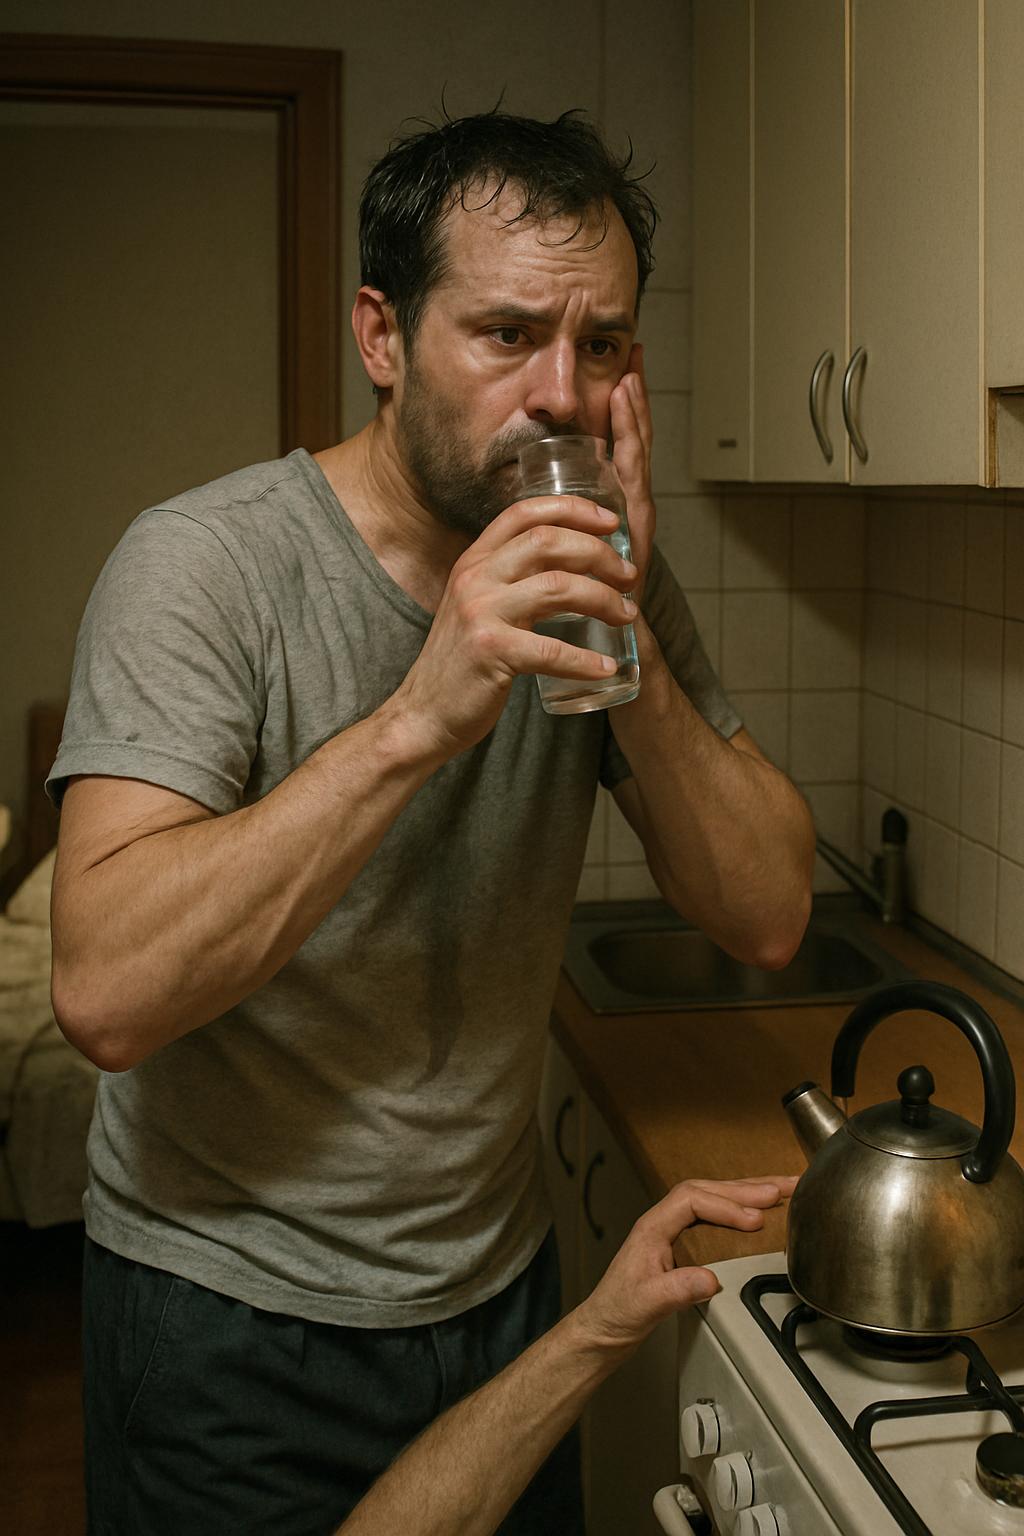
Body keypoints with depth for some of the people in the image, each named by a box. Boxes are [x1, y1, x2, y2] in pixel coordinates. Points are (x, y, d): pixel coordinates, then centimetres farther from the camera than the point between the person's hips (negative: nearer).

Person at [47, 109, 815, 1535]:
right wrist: (417, 718, -37)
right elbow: (107, 991, -30)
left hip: (501, 1278, 5)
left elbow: (767, 917, -8)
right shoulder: (208, 562, -20)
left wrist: (632, 644, -21)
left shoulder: (601, 576, -4)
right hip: (234, 1317, -4)